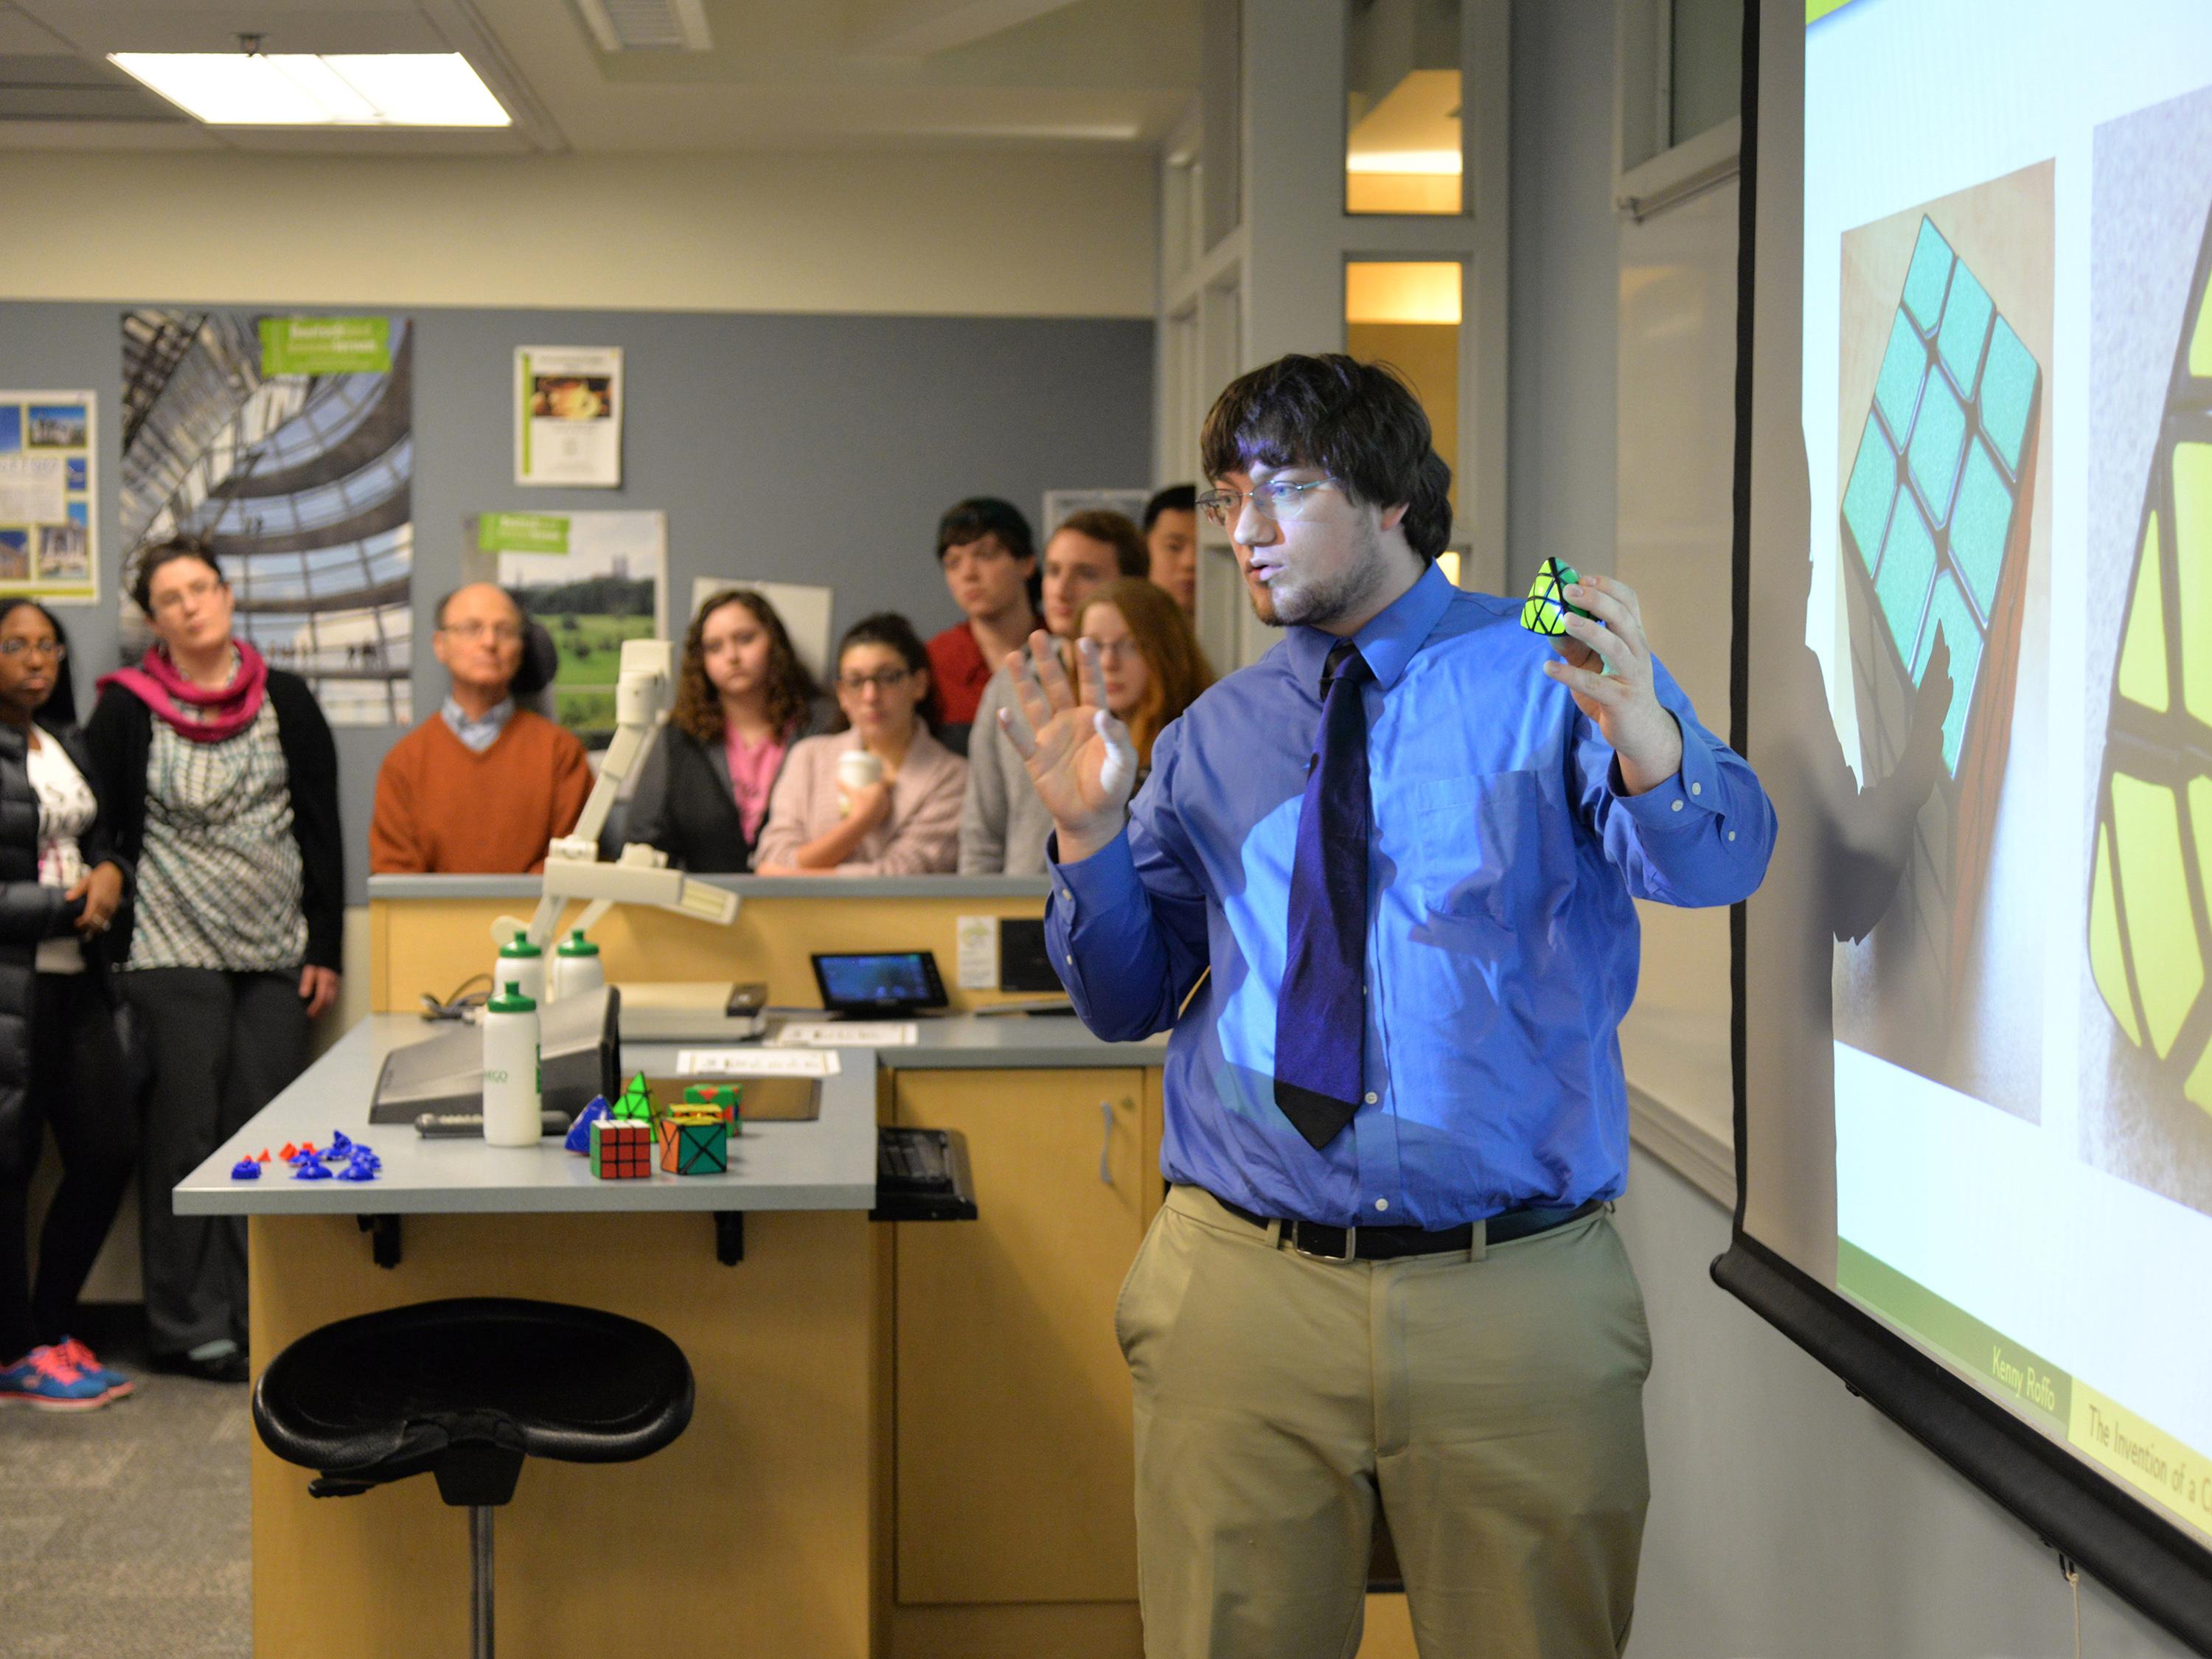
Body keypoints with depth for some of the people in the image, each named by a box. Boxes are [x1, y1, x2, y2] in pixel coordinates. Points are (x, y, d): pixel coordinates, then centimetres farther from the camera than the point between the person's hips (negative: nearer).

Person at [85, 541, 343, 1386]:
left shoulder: (285, 701, 6)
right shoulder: (126, 710, 0)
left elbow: (322, 831, 8)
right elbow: (101, 832, 1)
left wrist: (324, 948, 3)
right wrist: (117, 950, -6)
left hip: (275, 952, 3)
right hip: (173, 955, -2)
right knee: (186, 1138, 0)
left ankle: (261, 1321, 11)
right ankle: (189, 1328, 7)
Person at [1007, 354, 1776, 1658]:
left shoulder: (1556, 675, -1)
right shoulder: (1213, 737, 11)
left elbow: (1716, 863, -18)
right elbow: (1127, 1000, 12)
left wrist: (1643, 732, -40)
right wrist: (1090, 829, -6)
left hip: (1521, 1306, -2)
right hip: (1245, 1295, 3)